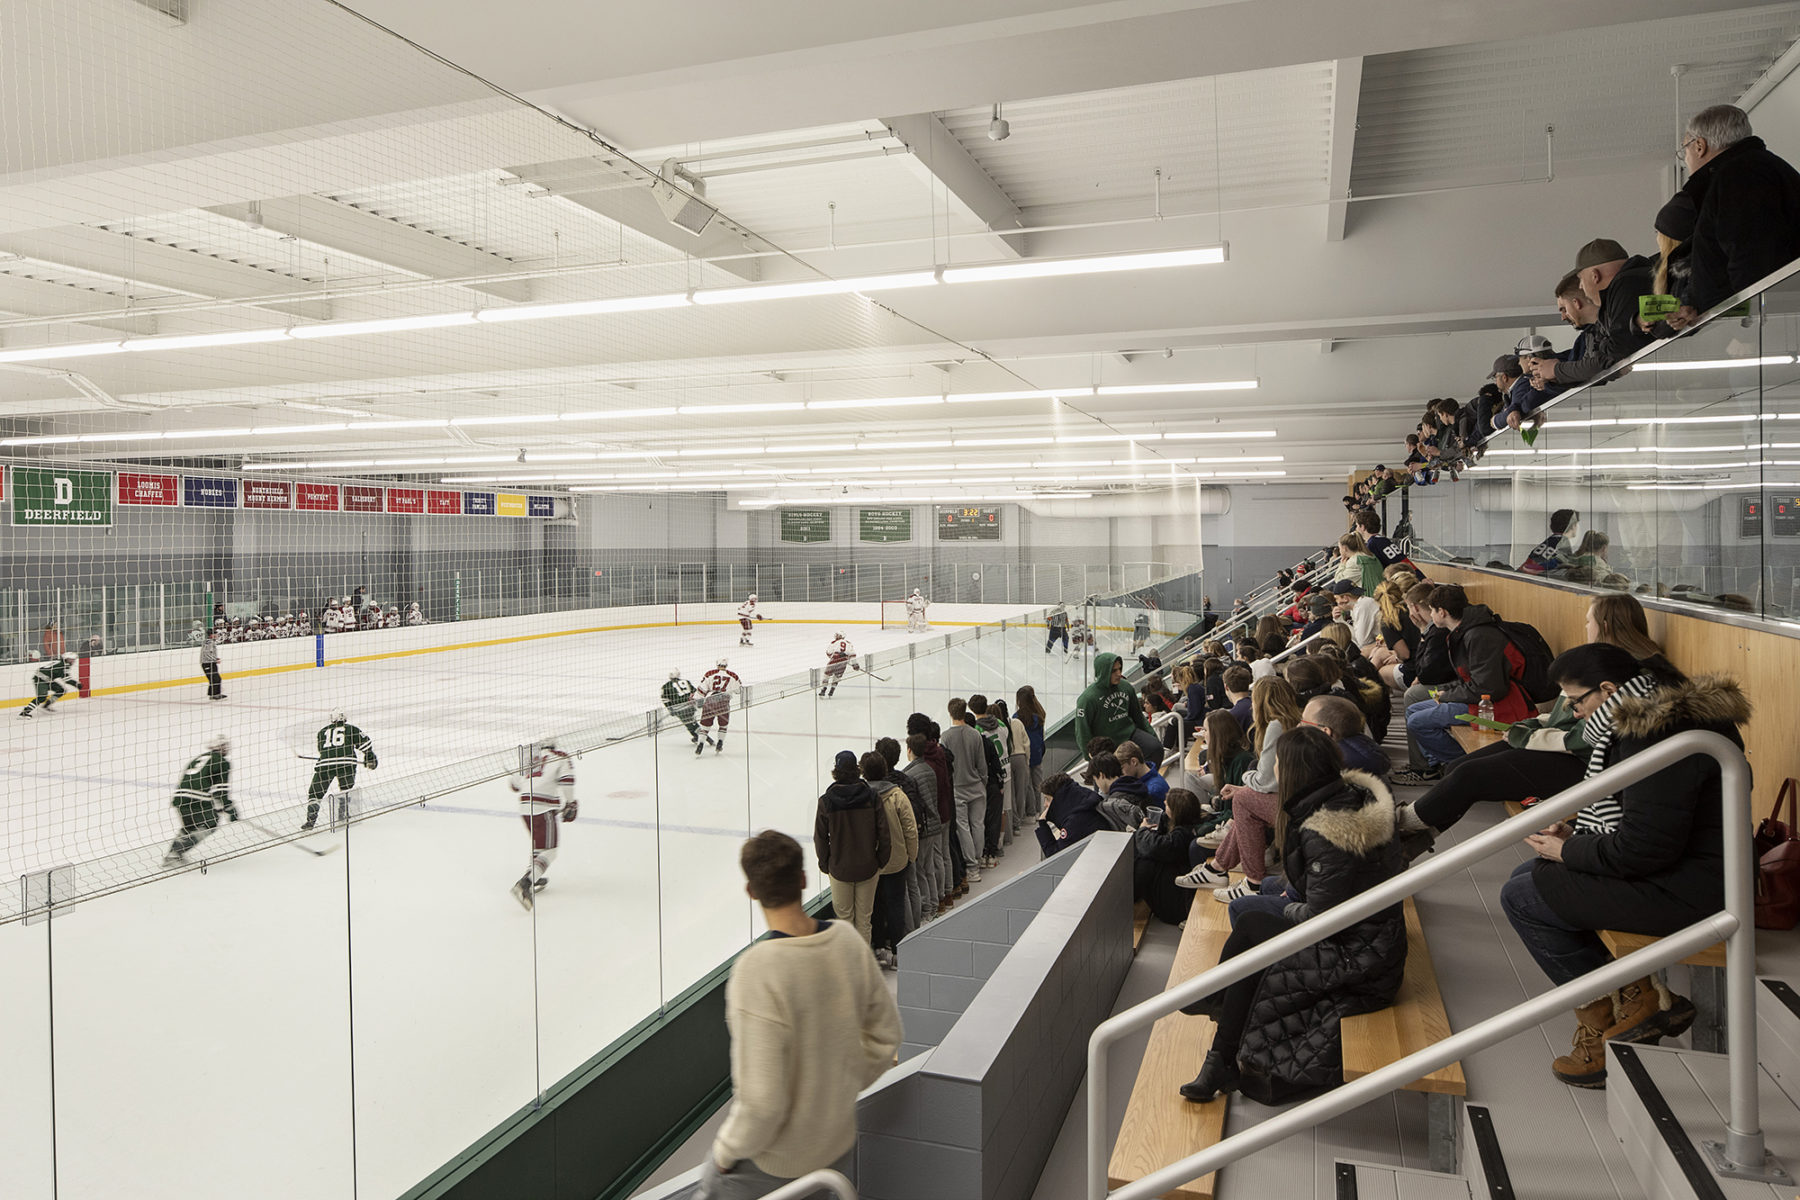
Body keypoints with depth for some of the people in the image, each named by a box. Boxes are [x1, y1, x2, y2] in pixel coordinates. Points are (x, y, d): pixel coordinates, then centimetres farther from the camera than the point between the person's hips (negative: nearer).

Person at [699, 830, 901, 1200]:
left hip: (777, 1159, -5)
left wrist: (726, 1149, -9)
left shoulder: (756, 972, -32)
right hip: (839, 1138, 5)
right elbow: (885, 1035, -2)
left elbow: (761, 1102, -27)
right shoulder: (847, 940, -15)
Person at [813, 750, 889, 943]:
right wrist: (880, 862, 6)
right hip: (868, 868, 1)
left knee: (844, 917, 13)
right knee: (865, 917, 13)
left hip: (839, 869, -1)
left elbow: (820, 838, -5)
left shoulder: (826, 802, -12)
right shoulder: (872, 797, -10)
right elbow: (883, 833, -6)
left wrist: (824, 865, 9)